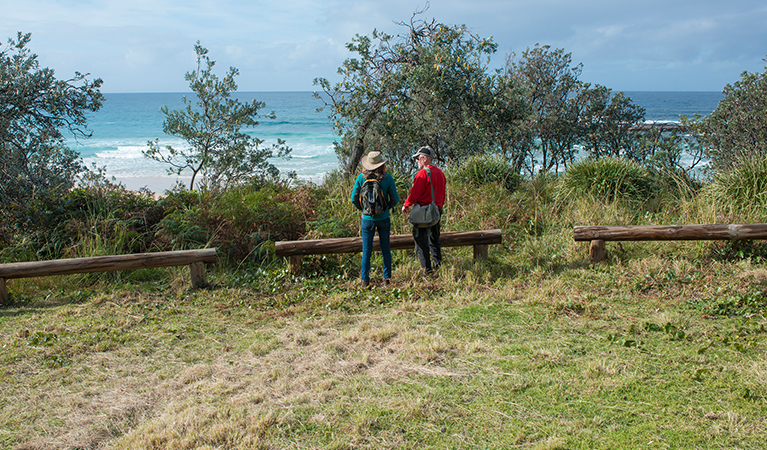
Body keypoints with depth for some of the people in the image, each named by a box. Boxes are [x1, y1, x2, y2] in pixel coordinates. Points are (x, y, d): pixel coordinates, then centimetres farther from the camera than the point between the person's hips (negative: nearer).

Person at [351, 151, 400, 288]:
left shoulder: (361, 178, -8)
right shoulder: (387, 178, -9)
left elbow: (354, 199, -6)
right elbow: (395, 199, -6)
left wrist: (363, 209, 10)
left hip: (367, 219, 0)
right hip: (383, 219, 0)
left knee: (366, 251, 8)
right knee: (385, 249, 14)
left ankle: (364, 280, 11)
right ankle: (387, 278, 20)